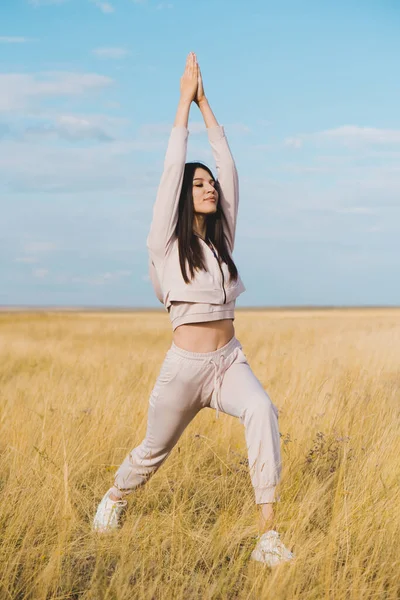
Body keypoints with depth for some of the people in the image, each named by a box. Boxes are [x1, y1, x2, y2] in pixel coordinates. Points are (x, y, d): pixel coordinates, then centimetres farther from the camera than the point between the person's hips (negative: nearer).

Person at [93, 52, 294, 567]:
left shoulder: (221, 237, 10)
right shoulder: (166, 243, -2)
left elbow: (228, 167, 7)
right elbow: (172, 169, -7)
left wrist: (206, 105, 7)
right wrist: (184, 101, -3)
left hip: (230, 361, 3)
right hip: (185, 365, -3)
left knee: (262, 411, -29)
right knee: (153, 451, 13)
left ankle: (267, 533, -30)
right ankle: (114, 499, 48)